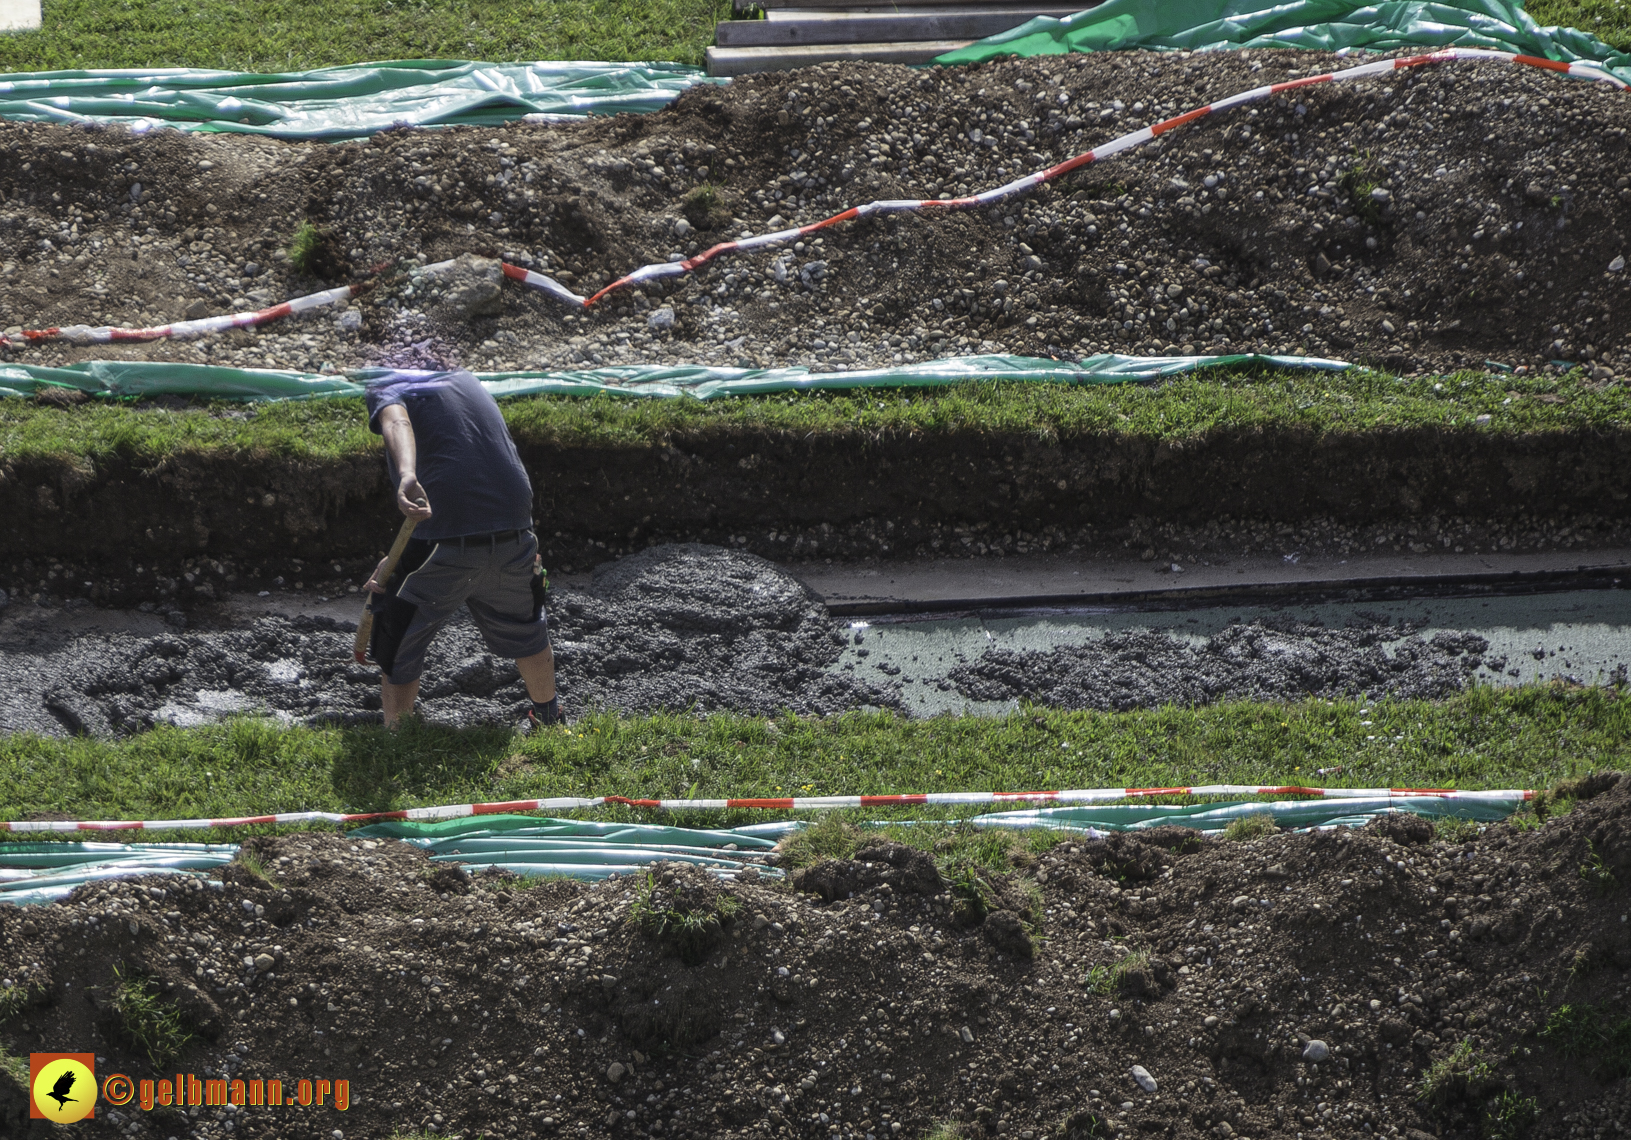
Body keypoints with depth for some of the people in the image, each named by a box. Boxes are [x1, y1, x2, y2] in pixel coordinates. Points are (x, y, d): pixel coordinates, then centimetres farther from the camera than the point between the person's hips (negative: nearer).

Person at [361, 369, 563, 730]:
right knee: (524, 632, 31)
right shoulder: (467, 382, 27)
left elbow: (396, 422, -18)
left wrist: (407, 477, -39)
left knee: (397, 650, 14)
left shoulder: (385, 389, 8)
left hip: (445, 546, -6)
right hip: (513, 530, 6)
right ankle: (549, 718, 48)